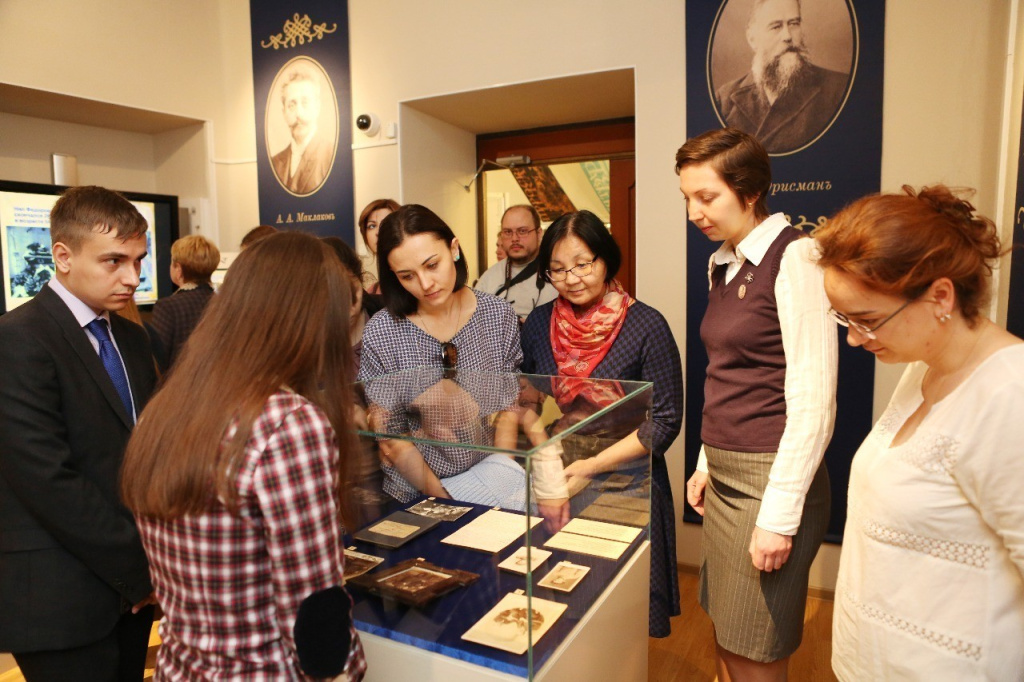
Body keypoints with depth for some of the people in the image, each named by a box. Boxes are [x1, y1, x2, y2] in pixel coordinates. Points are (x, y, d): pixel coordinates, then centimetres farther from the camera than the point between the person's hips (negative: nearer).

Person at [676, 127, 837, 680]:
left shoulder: (794, 257, -15)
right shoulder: (722, 263, 9)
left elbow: (813, 402, -18)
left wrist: (780, 516, -17)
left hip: (771, 478, -7)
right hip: (724, 474, 7)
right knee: (726, 636, 18)